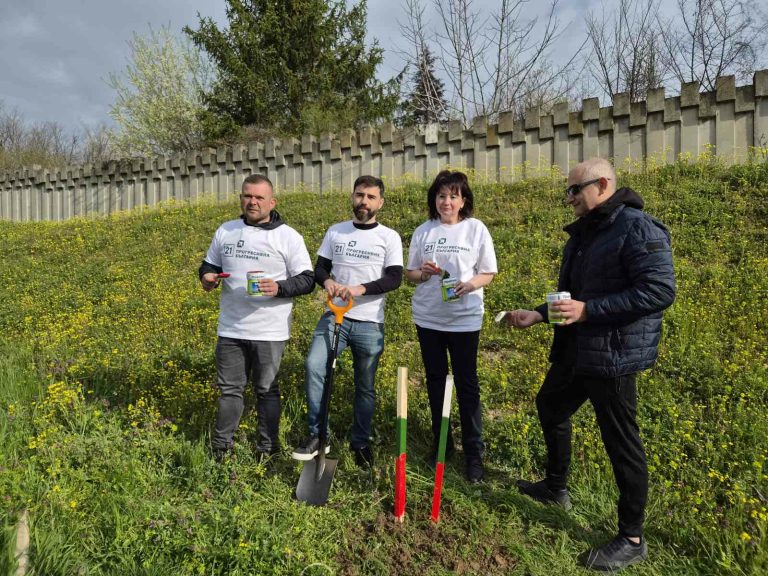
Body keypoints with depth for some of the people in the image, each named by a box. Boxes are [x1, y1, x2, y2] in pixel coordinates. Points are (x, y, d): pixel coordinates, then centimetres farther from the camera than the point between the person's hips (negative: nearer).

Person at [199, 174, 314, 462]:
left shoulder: (288, 236, -4)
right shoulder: (225, 231, 9)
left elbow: (307, 279, -5)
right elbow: (209, 264, 21)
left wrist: (279, 288, -23)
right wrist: (207, 276, -3)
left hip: (269, 332, -3)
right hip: (230, 330, 4)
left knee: (267, 391, 9)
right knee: (229, 389, 12)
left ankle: (268, 449, 23)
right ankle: (220, 448, 26)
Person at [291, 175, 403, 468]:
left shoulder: (389, 237, -1)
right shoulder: (335, 232, 9)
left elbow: (395, 278, -10)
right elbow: (319, 268, 9)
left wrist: (361, 288, -25)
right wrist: (327, 281, -15)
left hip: (369, 323, -1)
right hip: (335, 316, 2)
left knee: (365, 386, 9)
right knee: (313, 366, -19)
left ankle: (361, 442, 27)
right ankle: (317, 435, -5)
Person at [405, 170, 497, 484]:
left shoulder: (476, 229, -3)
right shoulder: (423, 231, 4)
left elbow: (488, 273, 0)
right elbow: (409, 273, 8)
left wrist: (469, 285, -20)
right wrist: (423, 273, -14)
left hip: (464, 319, -3)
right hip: (428, 317, 3)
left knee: (467, 384, 2)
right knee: (435, 381, 14)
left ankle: (474, 452, 14)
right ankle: (441, 442, 30)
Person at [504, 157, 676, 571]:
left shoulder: (637, 229, -17)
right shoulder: (582, 233, 12)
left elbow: (659, 291, -25)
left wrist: (588, 310, -28)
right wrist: (538, 314, 6)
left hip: (613, 355, -10)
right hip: (575, 351, 10)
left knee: (620, 442, 2)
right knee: (550, 406, 23)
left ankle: (632, 540, 21)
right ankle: (556, 488, 45)